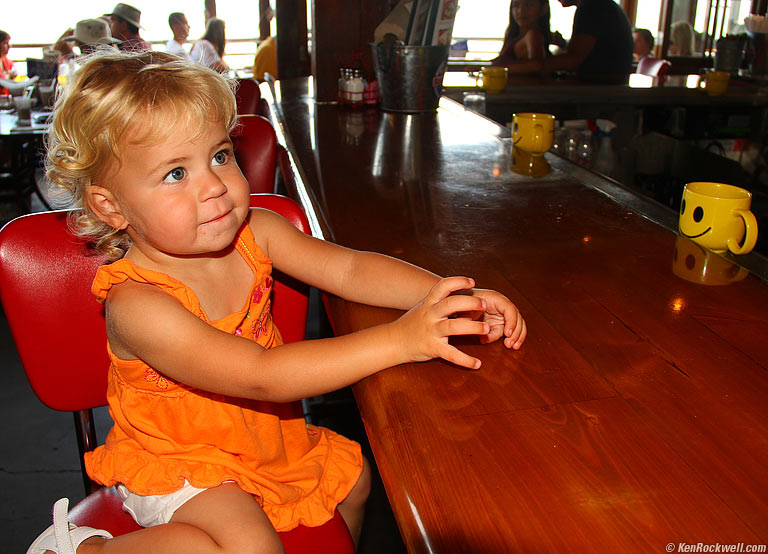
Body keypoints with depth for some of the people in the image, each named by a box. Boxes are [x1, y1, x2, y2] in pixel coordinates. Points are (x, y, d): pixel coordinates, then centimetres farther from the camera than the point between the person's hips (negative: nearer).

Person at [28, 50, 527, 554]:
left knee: (352, 474, 13)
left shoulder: (252, 233, -14)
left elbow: (349, 269, -12)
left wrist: (451, 296, -27)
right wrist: (397, 339, -46)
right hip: (175, 460, -6)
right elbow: (261, 376, -41)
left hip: (262, 434, 7)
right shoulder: (136, 304, -33)